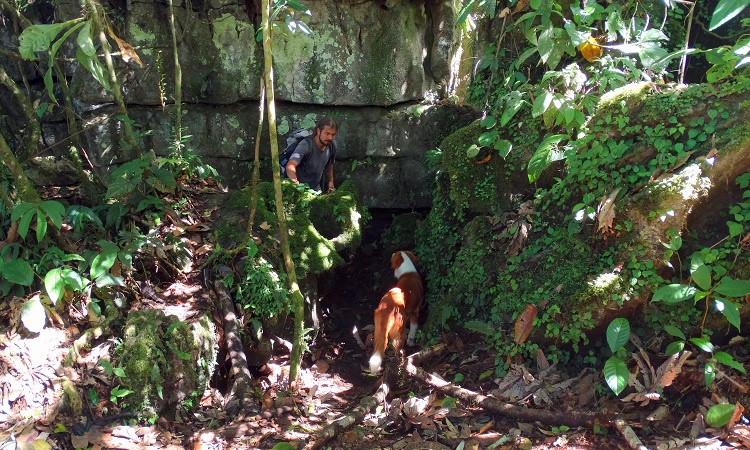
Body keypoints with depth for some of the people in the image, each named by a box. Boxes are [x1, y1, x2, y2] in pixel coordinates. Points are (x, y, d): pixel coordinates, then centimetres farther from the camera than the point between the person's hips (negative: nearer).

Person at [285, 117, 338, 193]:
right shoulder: (306, 145, -27)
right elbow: (290, 166, -42)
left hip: (316, 189, 6)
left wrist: (331, 180, 14)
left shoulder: (330, 146, -6)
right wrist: (295, 181, -59)